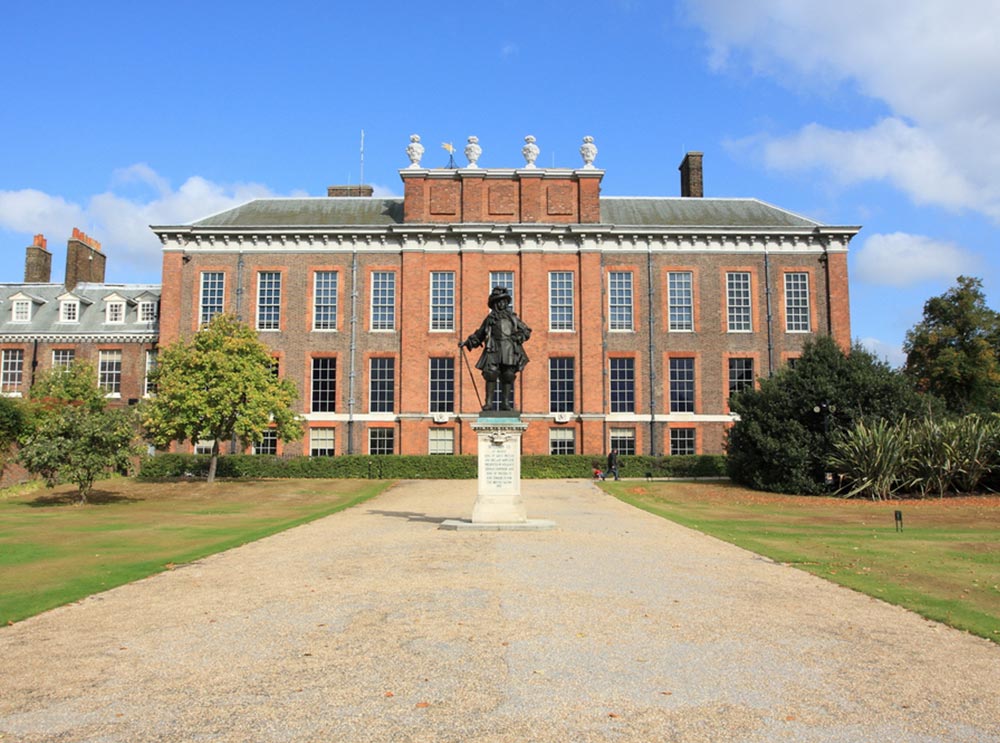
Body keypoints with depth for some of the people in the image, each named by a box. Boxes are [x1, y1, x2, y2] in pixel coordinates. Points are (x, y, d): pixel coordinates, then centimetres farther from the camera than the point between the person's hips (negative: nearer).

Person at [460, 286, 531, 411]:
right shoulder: (490, 318, 14)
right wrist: (467, 342, 10)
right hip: (493, 351, -1)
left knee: (508, 377, -1)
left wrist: (517, 337, -1)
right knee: (490, 375, -11)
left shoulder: (512, 317, 16)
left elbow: (526, 331, 17)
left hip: (509, 351, 1)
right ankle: (488, 402, -8)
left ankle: (506, 403, 4)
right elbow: (479, 335, 20)